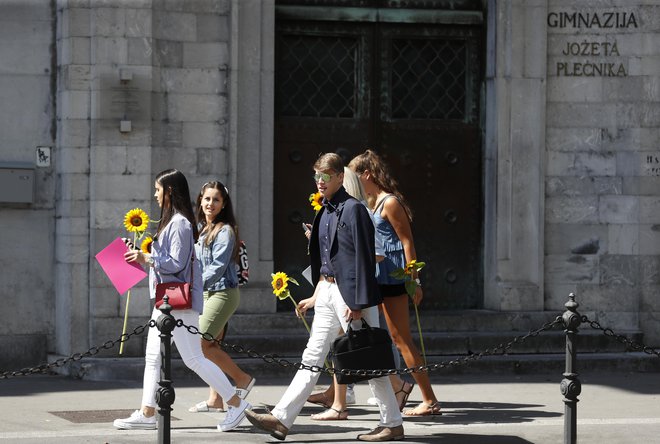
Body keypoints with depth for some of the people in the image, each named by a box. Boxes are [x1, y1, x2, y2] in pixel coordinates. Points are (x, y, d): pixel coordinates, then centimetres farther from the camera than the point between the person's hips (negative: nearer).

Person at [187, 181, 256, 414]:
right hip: (205, 293, 8)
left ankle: (242, 378, 0)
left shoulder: (225, 231, -10)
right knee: (210, 345, 6)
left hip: (222, 292, -8)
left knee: (201, 343, -13)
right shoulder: (200, 229, 15)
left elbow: (217, 267, -17)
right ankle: (215, 399, 9)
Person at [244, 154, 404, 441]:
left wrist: (358, 303, -19)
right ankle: (281, 420, 4)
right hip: (328, 290, 8)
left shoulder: (353, 210, -12)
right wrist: (318, 292, 16)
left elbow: (364, 258, -16)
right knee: (312, 357, 6)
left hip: (350, 292, -8)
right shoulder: (325, 212, 13)